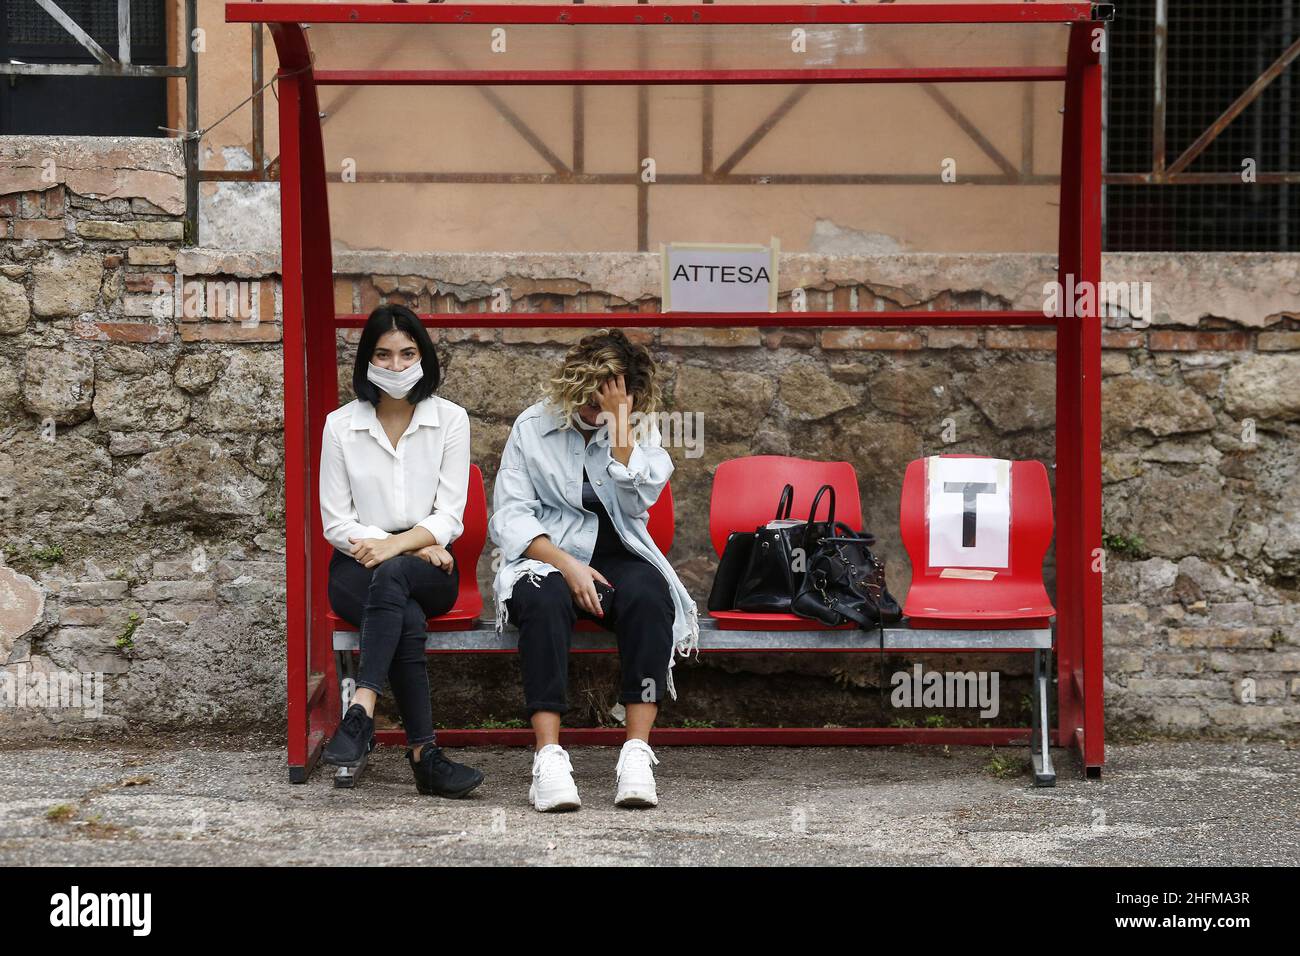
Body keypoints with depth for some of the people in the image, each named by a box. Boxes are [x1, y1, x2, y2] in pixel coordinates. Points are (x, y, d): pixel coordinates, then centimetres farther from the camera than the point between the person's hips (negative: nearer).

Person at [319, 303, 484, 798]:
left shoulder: (450, 419, 4)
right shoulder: (340, 424, 4)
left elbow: (449, 516, -3)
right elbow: (336, 523, 1)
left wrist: (396, 545, -22)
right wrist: (419, 547, -11)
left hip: (428, 568, 0)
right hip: (357, 568, 0)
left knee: (391, 575, -38)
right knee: (408, 619, -35)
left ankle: (362, 711, -48)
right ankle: (424, 754, -37)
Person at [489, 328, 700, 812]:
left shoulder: (640, 428, 6)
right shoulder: (533, 426, 3)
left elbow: (636, 500, -12)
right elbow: (509, 517, -3)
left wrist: (619, 421, -15)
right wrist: (566, 564, -17)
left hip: (619, 558, 1)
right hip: (547, 556, -1)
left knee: (648, 594, -34)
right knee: (543, 599, -37)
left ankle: (637, 752, -37)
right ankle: (548, 755, -42)